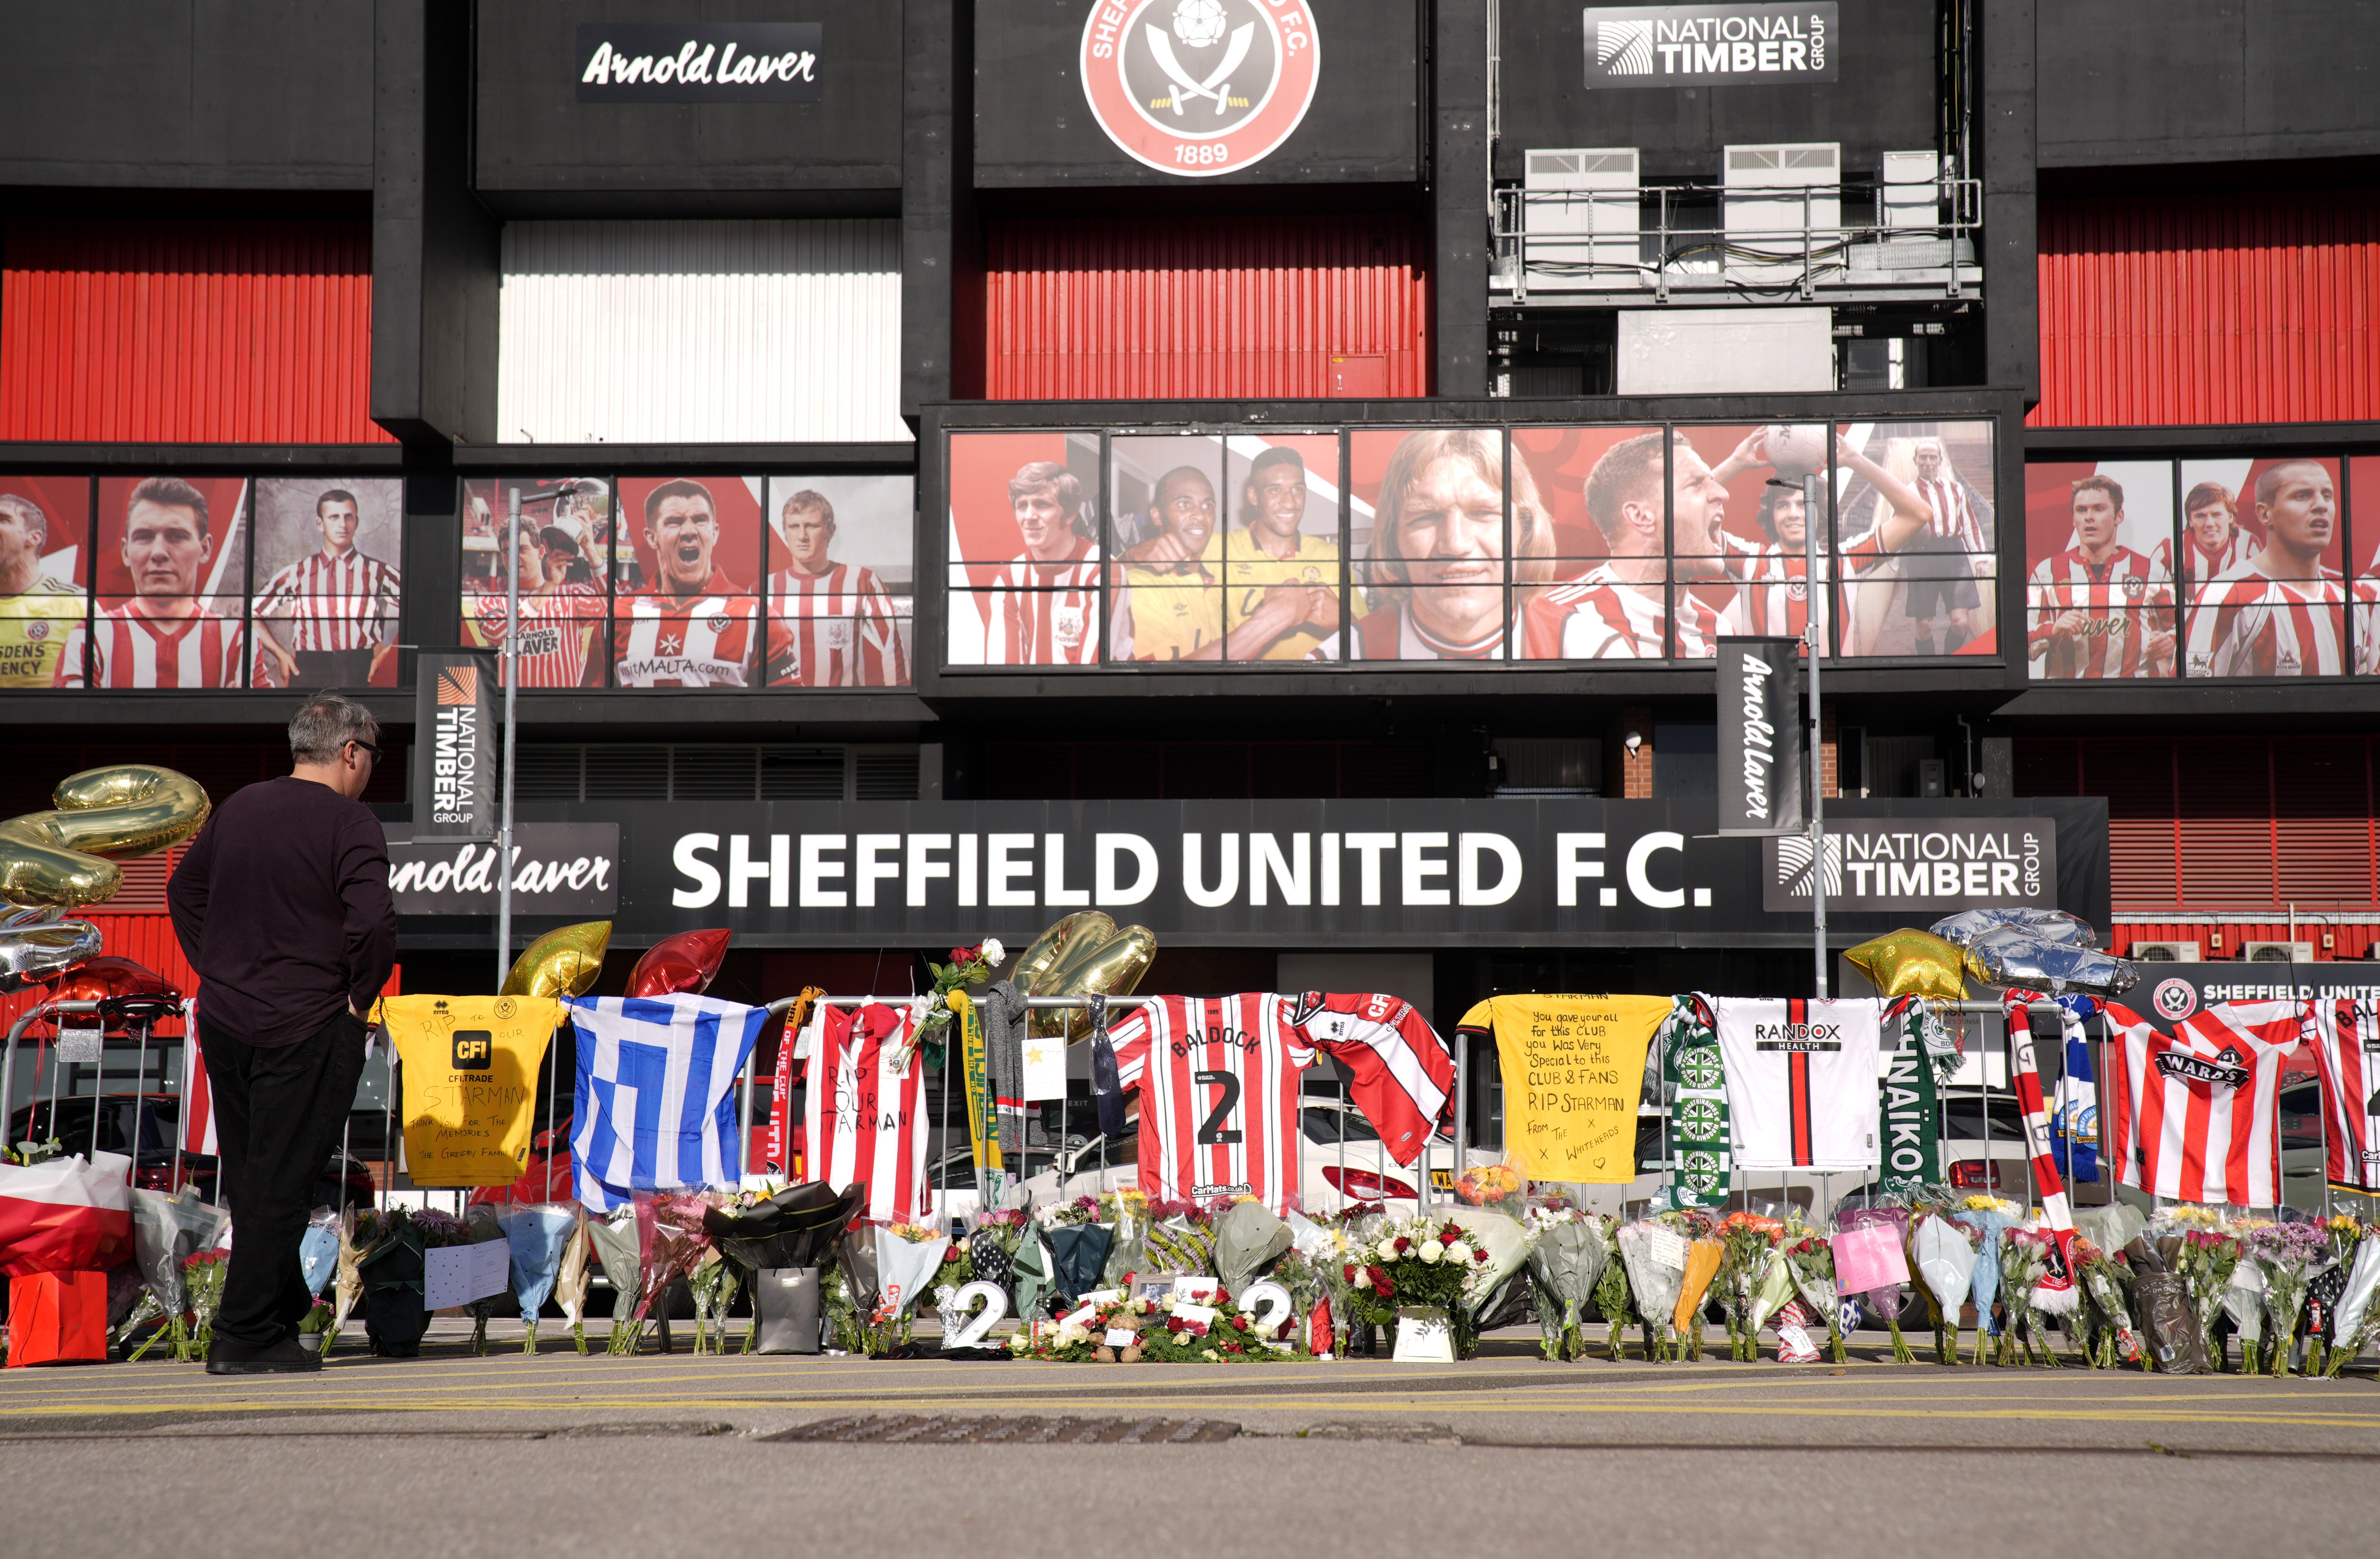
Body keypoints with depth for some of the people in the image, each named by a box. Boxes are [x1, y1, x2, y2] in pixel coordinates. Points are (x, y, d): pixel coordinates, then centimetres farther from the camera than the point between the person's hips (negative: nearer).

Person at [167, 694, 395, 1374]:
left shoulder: (237, 808, 10)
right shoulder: (349, 823, -12)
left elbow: (184, 891, 21)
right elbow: (373, 921, -24)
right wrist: (359, 997, -9)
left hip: (222, 1019, 7)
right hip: (305, 1031, -7)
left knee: (248, 1175, 16)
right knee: (282, 1183, -1)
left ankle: (284, 1307, 29)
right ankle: (245, 1337, 2)